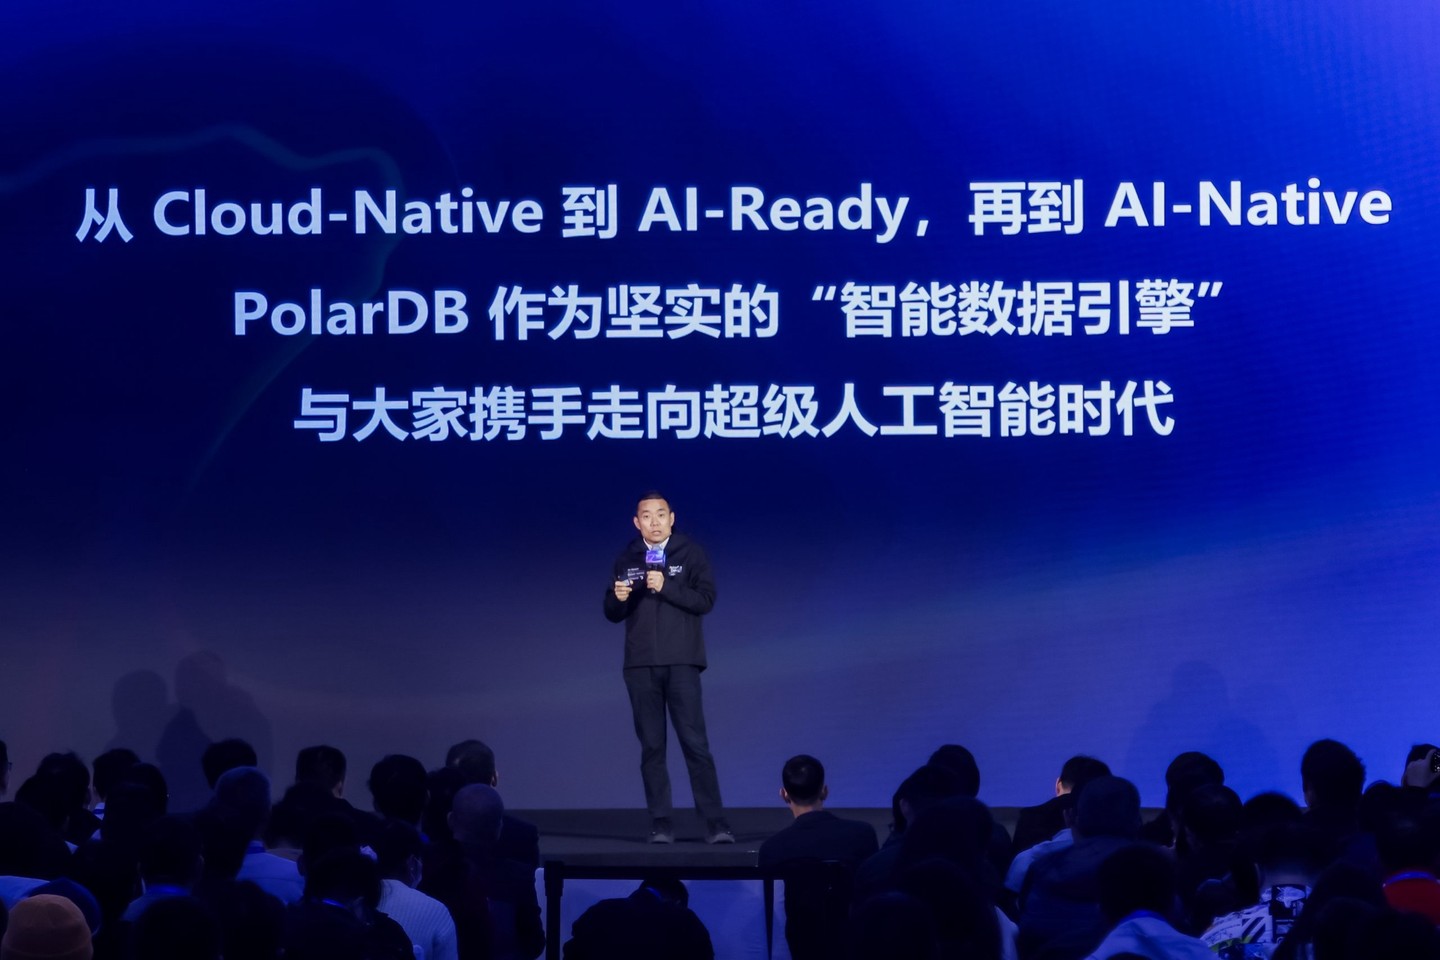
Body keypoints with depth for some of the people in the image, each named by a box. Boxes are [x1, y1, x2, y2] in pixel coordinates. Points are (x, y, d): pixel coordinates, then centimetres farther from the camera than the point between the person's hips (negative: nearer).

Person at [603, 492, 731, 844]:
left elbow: (705, 600, -8)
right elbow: (613, 614, 11)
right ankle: (660, 824, 4)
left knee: (695, 743, -8)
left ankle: (715, 823, -7)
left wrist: (665, 587, -19)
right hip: (640, 665, 3)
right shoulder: (626, 560, 10)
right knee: (651, 747, 2)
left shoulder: (691, 553, 1)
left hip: (681, 663, -3)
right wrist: (618, 599, -11)